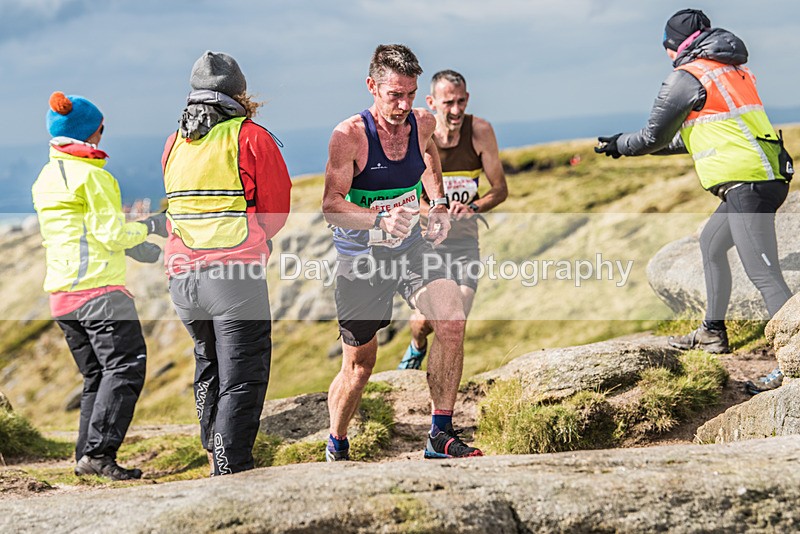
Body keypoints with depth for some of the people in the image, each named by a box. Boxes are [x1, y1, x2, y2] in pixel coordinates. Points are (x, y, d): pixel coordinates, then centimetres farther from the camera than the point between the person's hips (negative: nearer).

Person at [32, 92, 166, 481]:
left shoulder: (45, 179, 17)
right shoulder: (92, 175, -10)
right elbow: (112, 235, -13)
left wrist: (131, 246, 24)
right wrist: (149, 226, 4)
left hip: (61, 294, 9)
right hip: (99, 287, -9)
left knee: (96, 375, 13)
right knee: (126, 365, -11)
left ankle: (86, 456, 7)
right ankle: (99, 452, -20)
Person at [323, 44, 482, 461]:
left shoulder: (423, 123, -3)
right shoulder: (349, 135, -19)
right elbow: (331, 205, -24)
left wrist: (438, 204, 5)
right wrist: (380, 219, -41)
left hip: (411, 247, 4)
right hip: (360, 257, -3)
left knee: (452, 320, -22)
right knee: (359, 364, 6)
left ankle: (440, 435, -13)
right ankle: (336, 448, 33)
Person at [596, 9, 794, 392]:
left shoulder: (687, 77, -4)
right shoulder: (732, 68, 22)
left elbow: (654, 137, 4)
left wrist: (619, 145, 23)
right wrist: (630, 145, 39)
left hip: (745, 183, -9)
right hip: (769, 176, 9)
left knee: (763, 273, -14)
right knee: (710, 244, 26)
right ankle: (712, 333, 33)